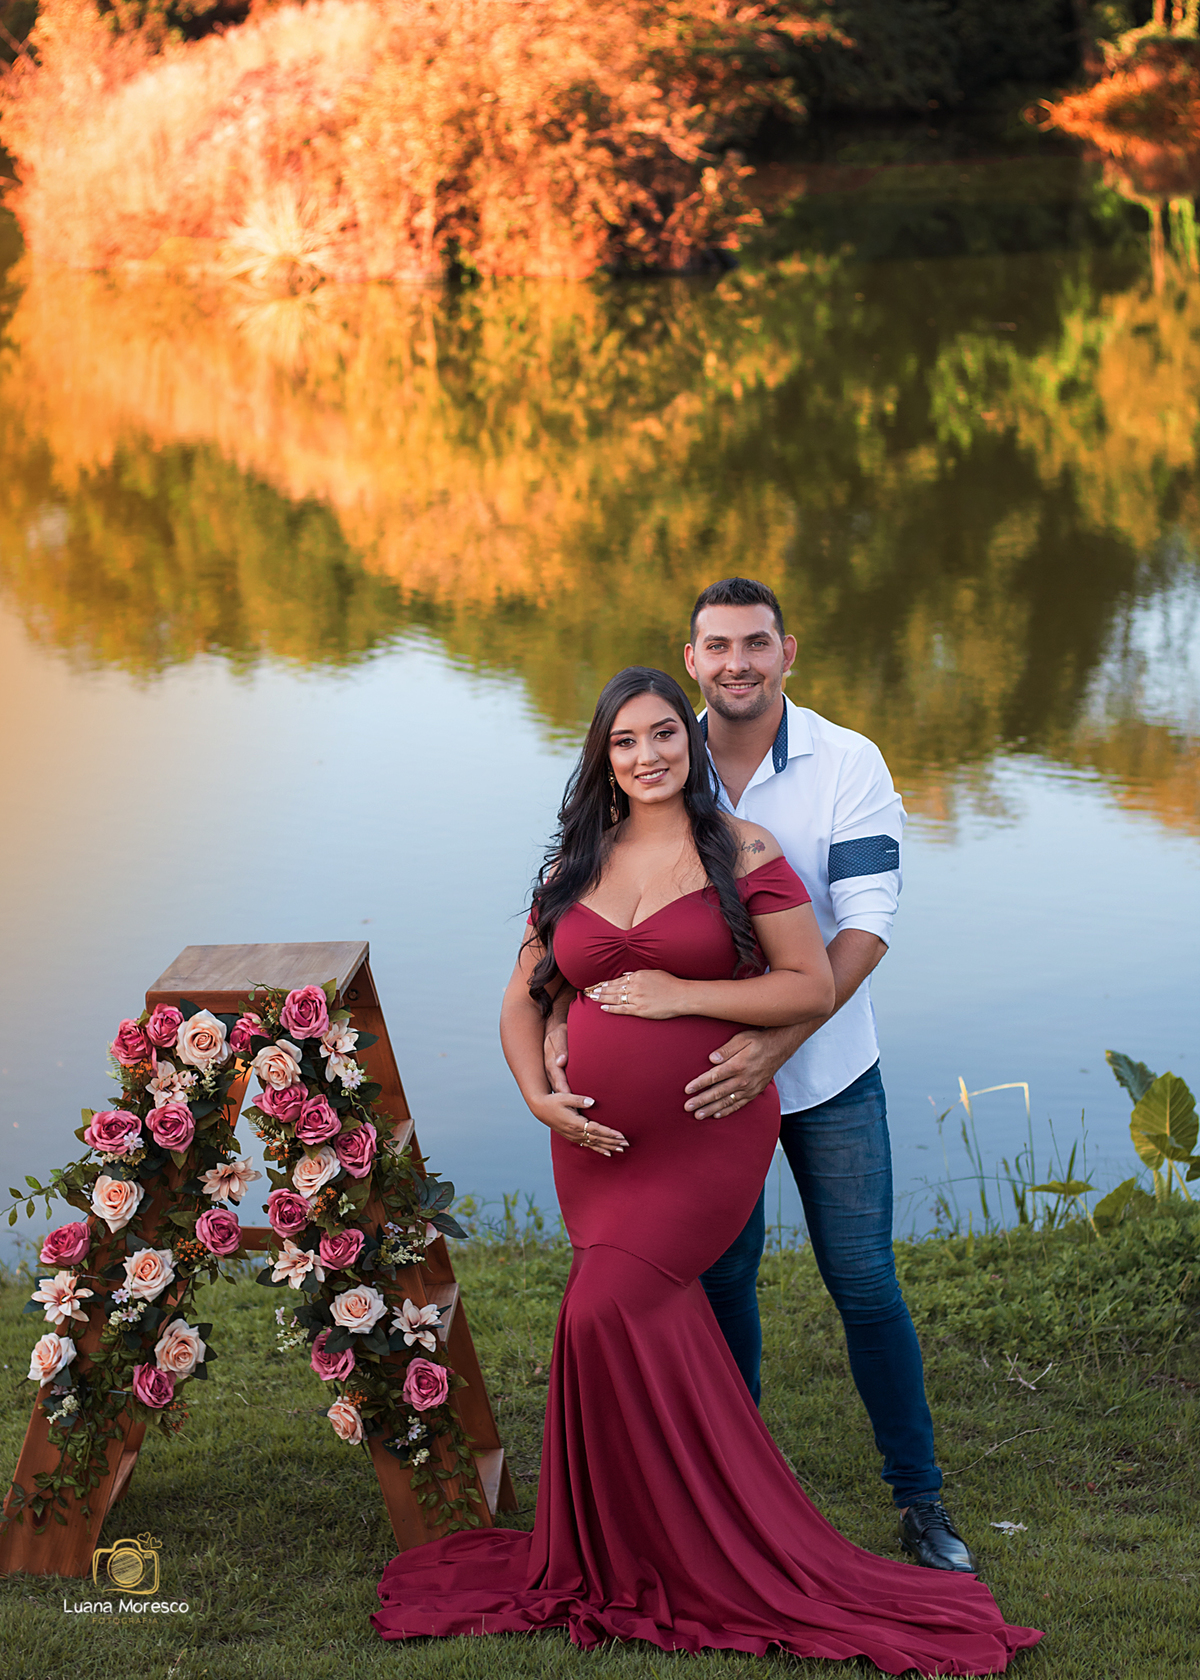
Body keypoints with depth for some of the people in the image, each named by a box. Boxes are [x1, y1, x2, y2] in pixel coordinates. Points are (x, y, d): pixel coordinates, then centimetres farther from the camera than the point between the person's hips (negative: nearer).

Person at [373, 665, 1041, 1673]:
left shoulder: (742, 853, -2)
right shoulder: (574, 866, 11)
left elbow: (815, 986, -6)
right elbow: (523, 1002, 16)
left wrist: (681, 995, -13)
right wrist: (537, 1095, -2)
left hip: (707, 1140, -4)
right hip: (597, 1144, 5)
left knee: (607, 1311, -17)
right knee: (652, 1328, 0)